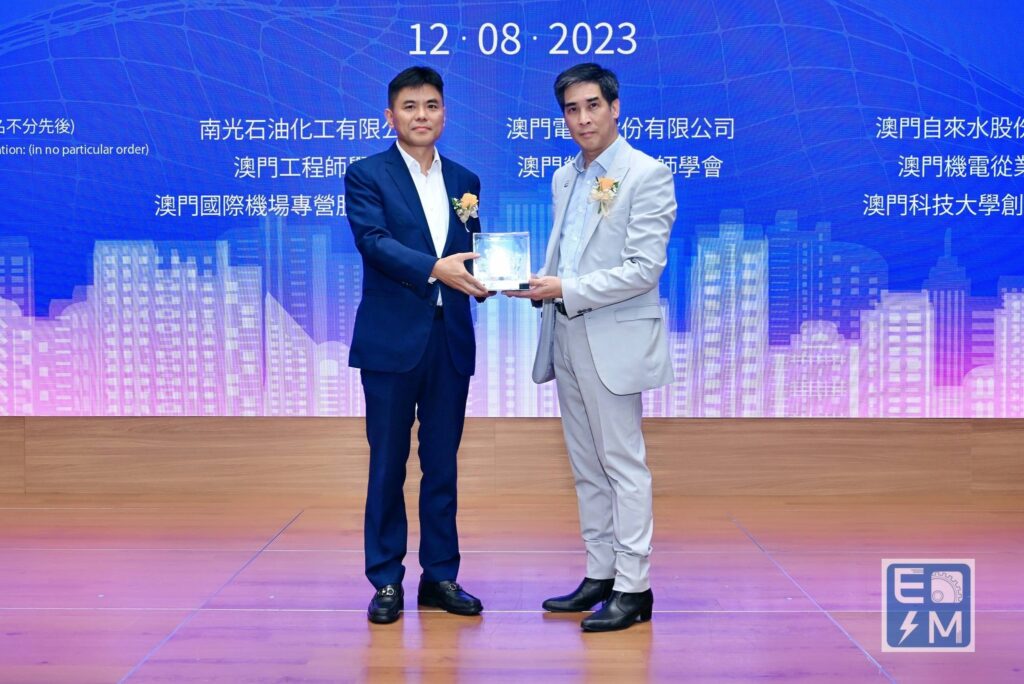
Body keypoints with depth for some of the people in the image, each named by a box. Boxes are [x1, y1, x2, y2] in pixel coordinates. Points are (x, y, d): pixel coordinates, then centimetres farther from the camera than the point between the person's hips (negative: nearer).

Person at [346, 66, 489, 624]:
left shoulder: (464, 181, 13)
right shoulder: (367, 175, -1)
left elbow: (470, 255, 13)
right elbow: (374, 241, -16)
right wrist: (434, 268, -30)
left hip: (450, 340, 4)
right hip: (392, 341, -4)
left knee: (443, 465, 10)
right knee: (388, 465, 4)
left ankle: (440, 576, 21)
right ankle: (386, 582, 15)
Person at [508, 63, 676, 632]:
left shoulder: (647, 175, -9)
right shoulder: (564, 179, 15)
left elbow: (644, 269, -16)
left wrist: (565, 288, -17)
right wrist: (538, 283, 0)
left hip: (613, 340, -8)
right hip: (565, 338, 8)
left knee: (622, 465, -2)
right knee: (586, 467, 13)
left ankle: (634, 589, 6)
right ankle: (600, 575, 23)